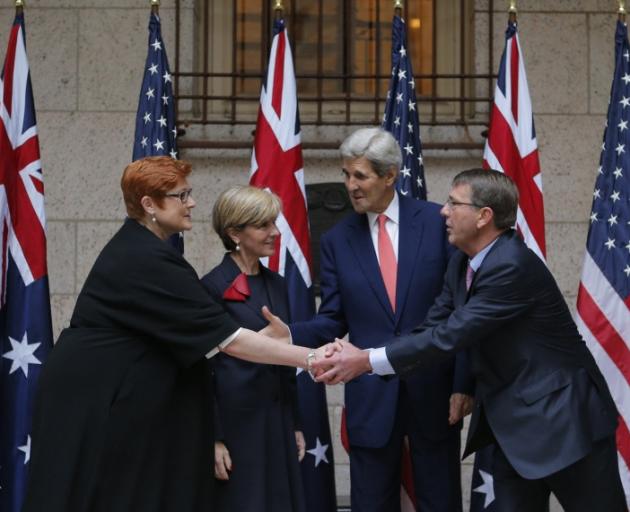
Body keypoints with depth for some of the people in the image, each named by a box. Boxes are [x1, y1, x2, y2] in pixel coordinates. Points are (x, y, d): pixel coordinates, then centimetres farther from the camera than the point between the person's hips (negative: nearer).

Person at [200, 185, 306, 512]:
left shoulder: (277, 284, 11)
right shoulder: (213, 287, -10)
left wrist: (295, 425, 15)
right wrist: (213, 438, -13)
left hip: (277, 424, 7)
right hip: (235, 425, -7)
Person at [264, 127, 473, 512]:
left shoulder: (437, 221, -4)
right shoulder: (337, 240, 4)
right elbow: (333, 321, 3)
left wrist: (464, 384, -7)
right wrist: (289, 333, -17)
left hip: (434, 391, -2)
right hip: (371, 398, 2)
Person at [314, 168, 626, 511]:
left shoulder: (513, 266, -23)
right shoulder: (462, 263, 5)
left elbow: (450, 336, -25)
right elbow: (432, 328, 4)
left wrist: (368, 361, -21)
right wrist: (356, 356, -10)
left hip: (563, 418, -8)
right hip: (512, 422, 9)